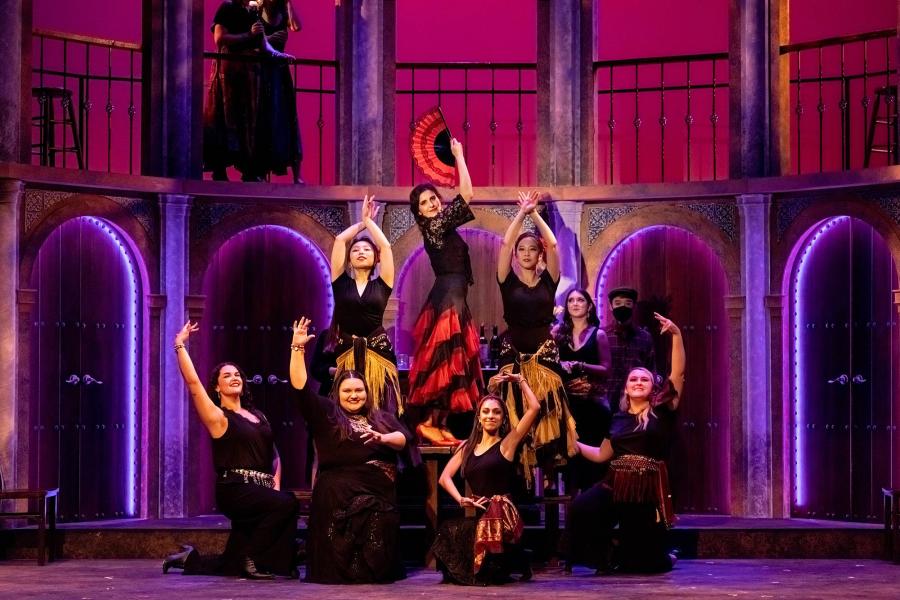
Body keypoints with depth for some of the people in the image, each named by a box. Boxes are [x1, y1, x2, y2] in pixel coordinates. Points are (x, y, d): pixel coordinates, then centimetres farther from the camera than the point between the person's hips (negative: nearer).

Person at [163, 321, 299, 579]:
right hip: (234, 490, -7)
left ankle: (190, 559, 29)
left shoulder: (258, 416, 18)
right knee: (287, 504, -31)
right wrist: (180, 346, -11)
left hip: (259, 491, 7)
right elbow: (193, 382, -13)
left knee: (231, 566, 5)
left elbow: (274, 456, 20)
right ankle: (252, 559, -18)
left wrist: (276, 485, 3)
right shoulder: (218, 418, -1)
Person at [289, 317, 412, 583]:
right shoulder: (326, 414, 9)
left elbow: (405, 439, 5)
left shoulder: (382, 418, 19)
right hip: (339, 496, -3)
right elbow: (300, 387, -1)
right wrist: (298, 347, -6)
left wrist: (382, 439, -17)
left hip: (380, 496, 3)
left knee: (377, 561, -3)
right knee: (339, 562, -9)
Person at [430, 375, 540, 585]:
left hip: (500, 514, -5)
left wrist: (520, 380, 5)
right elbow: (444, 478, 9)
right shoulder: (467, 447, 16)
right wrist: (461, 500, -8)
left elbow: (534, 408, -7)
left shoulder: (507, 443, 2)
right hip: (477, 514, 5)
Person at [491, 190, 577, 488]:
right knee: (515, 419, -3)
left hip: (544, 353, 0)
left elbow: (552, 244, -5)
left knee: (547, 416, -4)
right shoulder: (508, 281, 4)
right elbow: (505, 244, -6)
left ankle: (549, 480, -3)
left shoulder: (548, 281, 6)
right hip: (513, 354, 0)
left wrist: (535, 214, -3)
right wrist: (521, 214, -7)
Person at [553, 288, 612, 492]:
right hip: (567, 400, 2)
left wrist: (580, 366, -16)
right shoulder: (559, 332, 9)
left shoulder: (598, 334, 3)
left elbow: (605, 369, -3)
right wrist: (560, 366, -15)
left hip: (593, 401, -2)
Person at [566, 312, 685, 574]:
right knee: (580, 508, -29)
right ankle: (604, 556, -7)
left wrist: (676, 335, -17)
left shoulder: (661, 409, 1)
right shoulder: (618, 418, 11)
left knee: (644, 562, 4)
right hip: (615, 483, 3)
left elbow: (678, 371, -9)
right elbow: (602, 454, 20)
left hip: (648, 486, -3)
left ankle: (665, 557, 41)